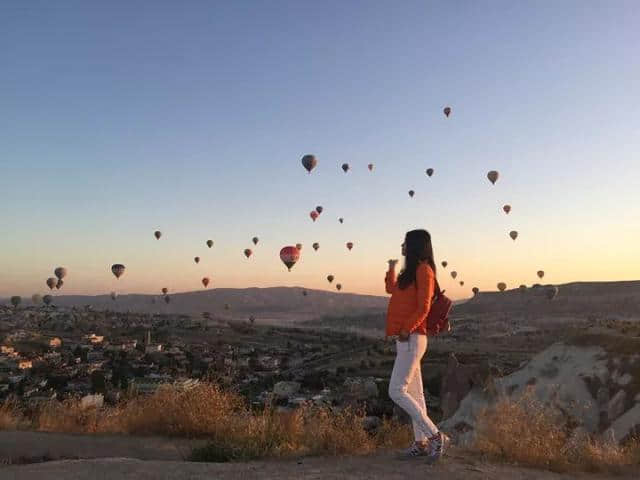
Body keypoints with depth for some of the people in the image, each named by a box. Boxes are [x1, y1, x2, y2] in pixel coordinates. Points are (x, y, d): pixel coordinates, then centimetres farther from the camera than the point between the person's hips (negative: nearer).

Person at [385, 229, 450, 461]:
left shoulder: (423, 269, -10)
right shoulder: (412, 271, 17)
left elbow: (423, 307, -18)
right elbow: (391, 289, 34)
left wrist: (407, 329, -25)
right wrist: (392, 267, 35)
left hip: (411, 340, -10)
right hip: (405, 339, 10)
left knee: (397, 392, -12)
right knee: (414, 393, 10)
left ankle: (436, 436, -6)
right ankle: (421, 443, 16)